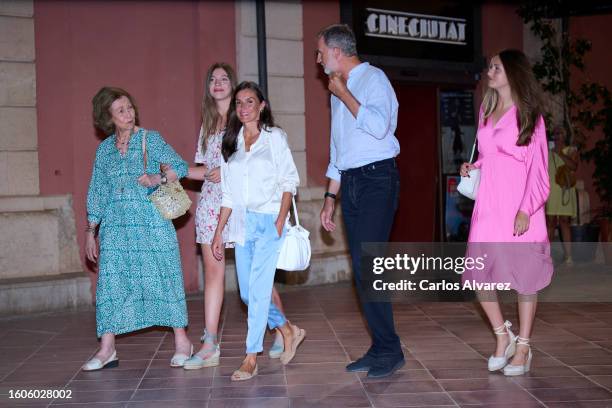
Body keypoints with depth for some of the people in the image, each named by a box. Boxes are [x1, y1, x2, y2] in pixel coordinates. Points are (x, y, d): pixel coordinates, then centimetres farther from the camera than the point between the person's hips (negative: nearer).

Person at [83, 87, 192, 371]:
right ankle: (107, 350, 8)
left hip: (151, 221, -3)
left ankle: (182, 341, 11)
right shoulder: (104, 149, 12)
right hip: (115, 225, 3)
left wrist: (159, 178, -21)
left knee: (161, 278, -1)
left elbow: (180, 166, -1)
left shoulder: (150, 139, 2)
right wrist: (90, 231, 13)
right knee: (111, 281, 0)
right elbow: (96, 192, 15)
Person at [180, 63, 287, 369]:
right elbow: (206, 169, 18)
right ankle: (210, 346, 3)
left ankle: (282, 330, 13)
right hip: (211, 202, 5)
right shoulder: (207, 123, 17)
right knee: (213, 270, 2)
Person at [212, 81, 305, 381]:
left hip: (268, 221, -5)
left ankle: (251, 359, -3)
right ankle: (289, 331, 27)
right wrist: (218, 233, 11)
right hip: (241, 222, 5)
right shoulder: (231, 143, 14)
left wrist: (281, 220, -14)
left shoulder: (274, 137, 2)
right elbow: (228, 194, 14)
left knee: (258, 289, -9)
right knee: (247, 292, 6)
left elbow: (289, 180, -2)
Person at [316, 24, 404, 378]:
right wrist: (331, 197, 20)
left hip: (377, 179, -8)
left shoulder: (373, 78, -4)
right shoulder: (339, 90, 20)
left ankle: (390, 351, -6)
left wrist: (343, 94, -12)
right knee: (361, 269, 6)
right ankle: (380, 349, 12)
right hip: (350, 183, 8)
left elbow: (379, 125, -23)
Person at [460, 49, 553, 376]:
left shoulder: (528, 114, -2)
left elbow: (538, 168, -6)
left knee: (524, 275, 2)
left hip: (519, 207, -5)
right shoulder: (486, 110, 15)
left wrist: (526, 210, -16)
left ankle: (522, 349, 13)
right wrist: (471, 167, 6)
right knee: (478, 273, 0)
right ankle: (503, 336, 19)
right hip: (488, 205, 5)